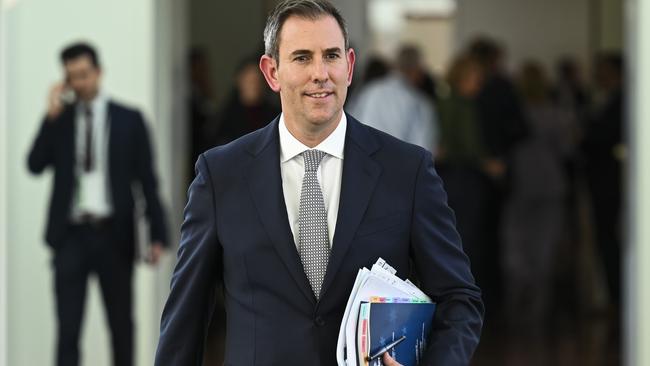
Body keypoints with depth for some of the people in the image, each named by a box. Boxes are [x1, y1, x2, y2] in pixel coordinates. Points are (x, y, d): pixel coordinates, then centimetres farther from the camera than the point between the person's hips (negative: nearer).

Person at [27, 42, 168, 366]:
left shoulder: (128, 120, 2)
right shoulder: (59, 118, 7)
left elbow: (147, 181, 1)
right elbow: (35, 165, -4)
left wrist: (157, 236, -6)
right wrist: (52, 116, -11)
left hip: (113, 235, 0)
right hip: (71, 234, 1)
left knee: (121, 324, 10)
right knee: (68, 325, -4)